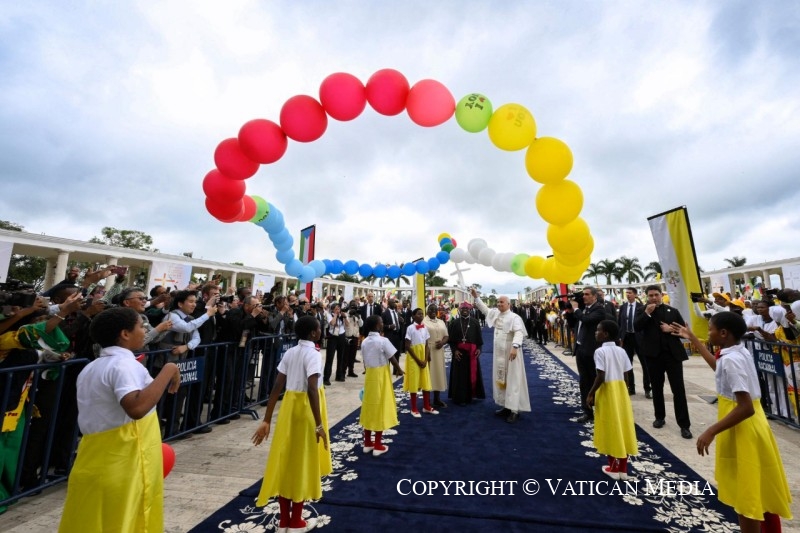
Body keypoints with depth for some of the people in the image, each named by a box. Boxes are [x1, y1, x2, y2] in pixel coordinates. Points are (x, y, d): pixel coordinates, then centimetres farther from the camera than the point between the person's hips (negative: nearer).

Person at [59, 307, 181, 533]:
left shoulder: (91, 369, 9)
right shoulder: (125, 364, -20)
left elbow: (97, 418, 18)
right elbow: (137, 408, -37)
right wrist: (169, 370, -29)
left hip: (94, 462, 9)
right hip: (124, 465, -8)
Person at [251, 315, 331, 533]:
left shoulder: (290, 353, 3)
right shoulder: (313, 354, -19)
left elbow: (277, 387, 2)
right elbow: (312, 389, -27)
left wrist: (266, 420, 6)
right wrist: (319, 424, -23)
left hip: (289, 407, 6)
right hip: (305, 411, -6)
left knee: (286, 461, 17)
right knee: (301, 463, 10)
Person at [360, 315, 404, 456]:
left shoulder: (364, 342, 2)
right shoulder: (383, 341, -18)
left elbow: (365, 360, 6)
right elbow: (393, 359, -13)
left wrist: (371, 369, 15)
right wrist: (399, 370, 4)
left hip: (369, 374, 6)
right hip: (381, 376, -6)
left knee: (370, 406, 14)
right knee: (380, 408, 5)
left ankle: (367, 443, 25)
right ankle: (378, 446, 16)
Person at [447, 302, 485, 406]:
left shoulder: (475, 322, 3)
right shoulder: (454, 322, 1)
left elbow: (479, 337, 5)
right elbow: (451, 338, -1)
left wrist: (479, 348, -6)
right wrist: (454, 350, -11)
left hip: (472, 352, 1)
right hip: (459, 352, -1)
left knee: (472, 373, 7)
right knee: (460, 375, 2)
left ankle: (470, 395, 22)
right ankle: (460, 397, 11)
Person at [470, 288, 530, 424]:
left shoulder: (514, 317, -14)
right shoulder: (496, 314, 7)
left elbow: (519, 333, -26)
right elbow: (484, 309, 22)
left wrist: (515, 347, -40)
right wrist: (476, 297, 15)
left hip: (510, 353, -7)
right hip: (499, 353, 8)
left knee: (512, 380, -2)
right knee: (500, 379, 13)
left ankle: (514, 410, 4)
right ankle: (506, 406, 25)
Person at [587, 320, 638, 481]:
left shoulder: (600, 351, -16)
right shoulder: (621, 351, 4)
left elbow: (601, 377, -19)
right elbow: (627, 374, 5)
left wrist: (591, 394, -10)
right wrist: (619, 384, 17)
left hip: (607, 392, -6)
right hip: (621, 390, 6)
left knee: (610, 428, 7)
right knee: (622, 426, 13)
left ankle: (613, 468, 20)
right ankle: (623, 469, 25)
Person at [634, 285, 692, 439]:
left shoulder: (673, 311, 7)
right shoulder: (643, 311, 4)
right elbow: (636, 327, -11)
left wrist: (671, 329, -11)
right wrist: (647, 313, -16)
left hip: (673, 354, 0)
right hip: (654, 355, 0)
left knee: (678, 390, 1)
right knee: (657, 389, 12)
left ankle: (684, 425, 10)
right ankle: (659, 417, 28)